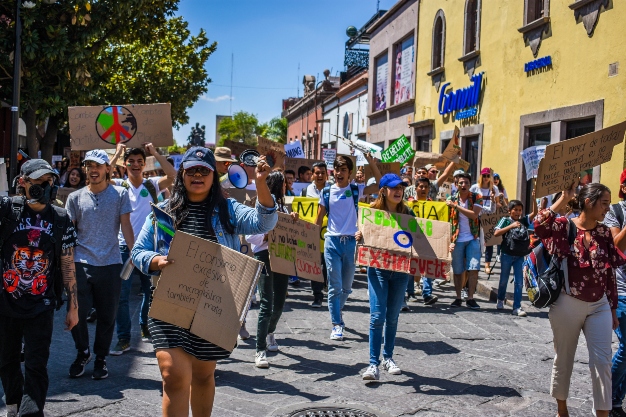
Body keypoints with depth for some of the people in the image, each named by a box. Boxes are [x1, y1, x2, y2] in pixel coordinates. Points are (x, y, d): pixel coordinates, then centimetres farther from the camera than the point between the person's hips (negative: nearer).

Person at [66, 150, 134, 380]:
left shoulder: (120, 194, 4)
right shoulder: (75, 197, 8)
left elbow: (126, 227, 2)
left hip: (110, 264, -1)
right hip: (81, 263, 1)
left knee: (107, 316, 7)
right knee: (77, 312, -2)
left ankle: (100, 359, 24)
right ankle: (82, 352, 24)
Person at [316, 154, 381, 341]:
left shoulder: (356, 189, 3)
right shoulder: (326, 192, 4)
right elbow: (319, 218, 9)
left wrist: (372, 164, -16)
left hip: (351, 241, 1)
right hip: (332, 241, -1)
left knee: (347, 286, 12)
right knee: (335, 286, -4)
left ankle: (336, 312, 38)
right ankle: (337, 324, 3)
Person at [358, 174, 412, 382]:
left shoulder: (407, 213, 3)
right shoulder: (372, 211, -3)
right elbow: (364, 237, -1)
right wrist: (359, 237, -24)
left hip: (401, 270, 3)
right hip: (377, 269, -3)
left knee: (393, 316, 13)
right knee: (377, 316, -9)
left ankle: (388, 357, 27)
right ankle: (373, 363, -4)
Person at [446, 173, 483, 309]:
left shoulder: (477, 198, -1)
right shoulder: (451, 199, 2)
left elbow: (474, 215, -18)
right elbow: (448, 221, 2)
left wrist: (456, 206, -20)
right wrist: (450, 240, -7)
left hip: (473, 239, -1)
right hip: (457, 239, 1)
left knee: (474, 269, -7)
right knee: (457, 270, 5)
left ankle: (470, 298, 1)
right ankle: (458, 298, 16)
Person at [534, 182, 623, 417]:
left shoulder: (604, 233, 5)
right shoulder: (564, 226, -8)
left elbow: (610, 274, 9)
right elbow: (539, 224, -30)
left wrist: (613, 309, 11)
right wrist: (564, 198, -22)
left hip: (599, 306, 4)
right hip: (567, 304, -3)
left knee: (602, 361, 0)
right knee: (564, 360, 11)